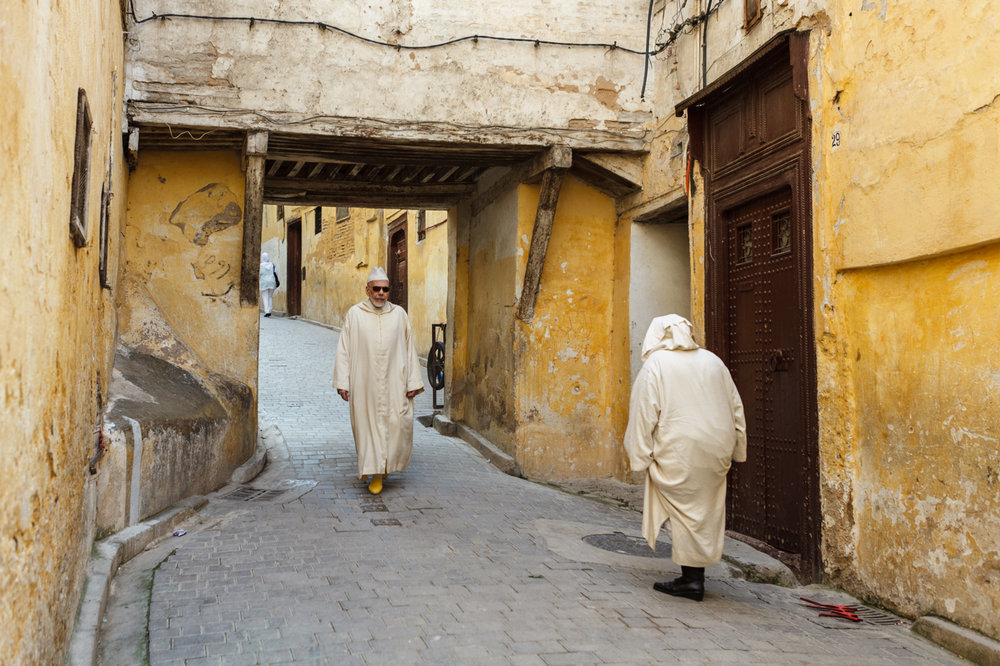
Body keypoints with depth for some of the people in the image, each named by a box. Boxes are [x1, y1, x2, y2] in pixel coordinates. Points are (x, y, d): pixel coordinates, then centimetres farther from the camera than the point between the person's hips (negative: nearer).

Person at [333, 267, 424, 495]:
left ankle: (389, 462, 25)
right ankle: (375, 474, 13)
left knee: (399, 425, -2)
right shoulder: (355, 314, 1)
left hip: (394, 383, 1)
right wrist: (342, 382, -5)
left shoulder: (399, 314, 5)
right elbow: (344, 350, 1)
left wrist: (413, 382, 1)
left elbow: (409, 349, 6)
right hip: (365, 383, -1)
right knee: (368, 425, 1)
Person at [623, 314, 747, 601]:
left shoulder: (655, 364, -3)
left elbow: (644, 414, -8)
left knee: (684, 508, 2)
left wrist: (639, 456, -4)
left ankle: (691, 579, 4)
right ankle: (695, 575, 15)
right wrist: (736, 449, 22)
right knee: (707, 507, 12)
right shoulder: (713, 361, 12)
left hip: (678, 451, -5)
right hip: (716, 449, 5)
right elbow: (736, 407, 15)